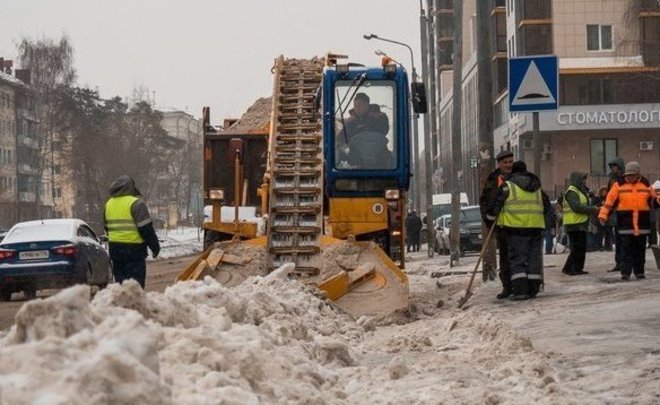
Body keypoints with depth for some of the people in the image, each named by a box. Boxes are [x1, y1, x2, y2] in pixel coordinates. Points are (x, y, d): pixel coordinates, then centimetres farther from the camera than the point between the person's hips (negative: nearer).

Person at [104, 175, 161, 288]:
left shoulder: (109, 204, 12)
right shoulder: (135, 203, -11)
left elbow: (106, 227, 22)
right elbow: (146, 228, -14)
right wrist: (155, 246, -5)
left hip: (114, 248, 7)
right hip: (133, 248, -7)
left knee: (120, 280, 13)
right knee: (135, 283, -6)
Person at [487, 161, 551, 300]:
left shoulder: (508, 186, 1)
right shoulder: (537, 187, 18)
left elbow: (496, 205, -1)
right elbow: (547, 206, 24)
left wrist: (491, 218, 13)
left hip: (516, 227, -4)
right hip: (536, 226, 4)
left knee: (517, 259, -3)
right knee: (534, 258, 8)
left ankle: (520, 290, -13)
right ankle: (532, 289, 8)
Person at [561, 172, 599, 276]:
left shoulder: (581, 191, 21)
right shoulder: (571, 192, -13)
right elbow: (577, 207, -24)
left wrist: (593, 208, 5)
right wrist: (592, 209, -17)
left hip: (581, 224, 10)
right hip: (575, 225, -10)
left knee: (582, 248, 11)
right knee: (576, 248, -12)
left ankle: (578, 269, 17)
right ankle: (568, 268, -8)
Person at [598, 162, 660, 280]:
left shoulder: (646, 184, 9)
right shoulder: (619, 185, 1)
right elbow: (610, 201, 0)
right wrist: (603, 215, -6)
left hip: (642, 223, 3)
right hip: (625, 222, -3)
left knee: (640, 249, 7)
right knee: (626, 248, -6)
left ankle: (639, 272, 15)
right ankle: (625, 272, -5)